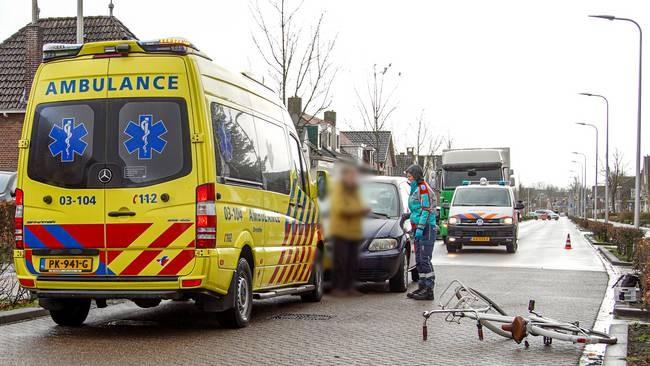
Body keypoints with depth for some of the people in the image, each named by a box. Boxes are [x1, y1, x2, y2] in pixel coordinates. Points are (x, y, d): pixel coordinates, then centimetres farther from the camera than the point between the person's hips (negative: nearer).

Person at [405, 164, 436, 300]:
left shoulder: (423, 188, -10)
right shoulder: (415, 189, 20)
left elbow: (427, 210, -17)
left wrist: (420, 228, -21)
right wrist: (414, 228, 24)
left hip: (426, 228, -10)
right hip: (418, 228, 10)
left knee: (425, 260, -12)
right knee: (419, 260, 12)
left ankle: (429, 289, -12)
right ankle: (423, 286, 18)